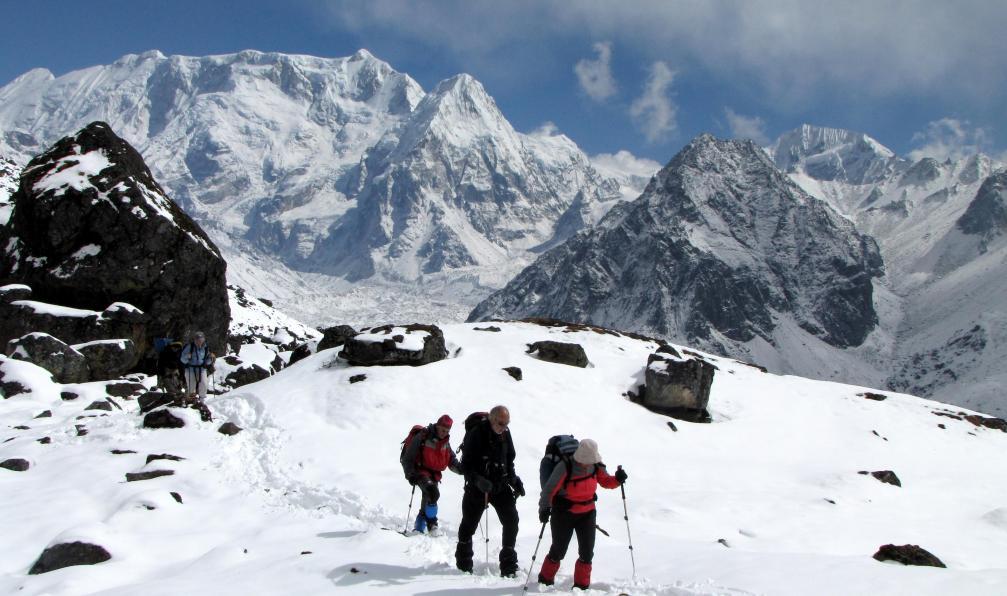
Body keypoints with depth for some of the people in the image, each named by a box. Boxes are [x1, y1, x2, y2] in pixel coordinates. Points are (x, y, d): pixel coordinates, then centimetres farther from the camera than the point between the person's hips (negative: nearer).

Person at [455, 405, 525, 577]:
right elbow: (466, 465, -14)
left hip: (501, 486, 4)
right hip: (477, 488, -4)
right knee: (469, 523, 9)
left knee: (511, 520, -8)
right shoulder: (475, 435, -17)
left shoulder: (505, 433, 1)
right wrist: (478, 480, -28)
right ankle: (464, 563, 32)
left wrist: (514, 480, 3)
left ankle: (508, 566, 2)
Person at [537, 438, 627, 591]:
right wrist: (544, 508, -27)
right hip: (564, 514, -4)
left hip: (587, 512, 4)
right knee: (559, 551, 5)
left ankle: (581, 585, 18)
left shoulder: (596, 467, -10)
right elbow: (550, 488, -20)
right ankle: (545, 580, 26)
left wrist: (617, 479, -15)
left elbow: (605, 481, 5)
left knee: (587, 552, 3)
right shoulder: (565, 468, -25)